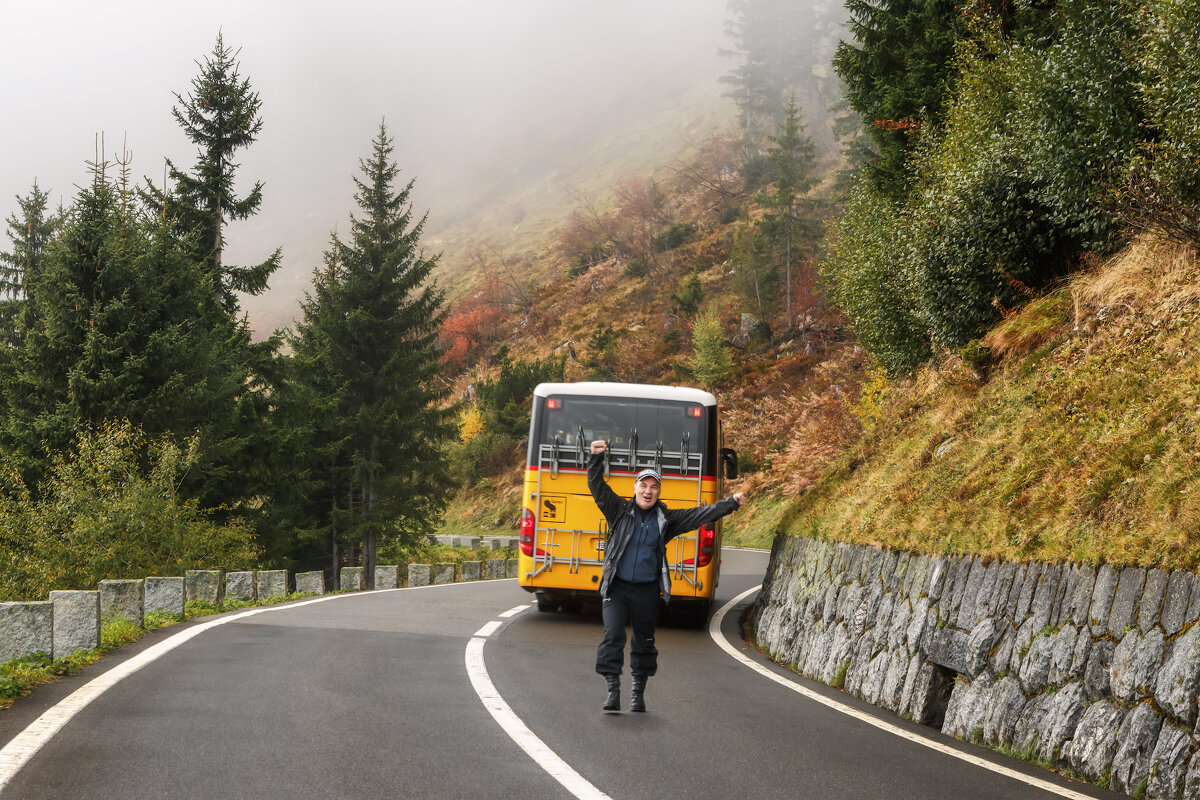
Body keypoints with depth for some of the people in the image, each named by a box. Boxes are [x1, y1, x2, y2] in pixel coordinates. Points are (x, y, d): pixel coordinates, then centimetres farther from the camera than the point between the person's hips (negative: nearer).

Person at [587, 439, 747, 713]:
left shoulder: (667, 519, 5)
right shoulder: (619, 511, 1)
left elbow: (701, 515, 3)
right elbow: (597, 487, -9)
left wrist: (731, 503, -5)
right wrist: (596, 458, -24)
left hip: (647, 591, 2)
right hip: (616, 587, -2)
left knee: (644, 642, 8)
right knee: (612, 636, -13)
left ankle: (638, 691, 22)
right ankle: (613, 689, -10)